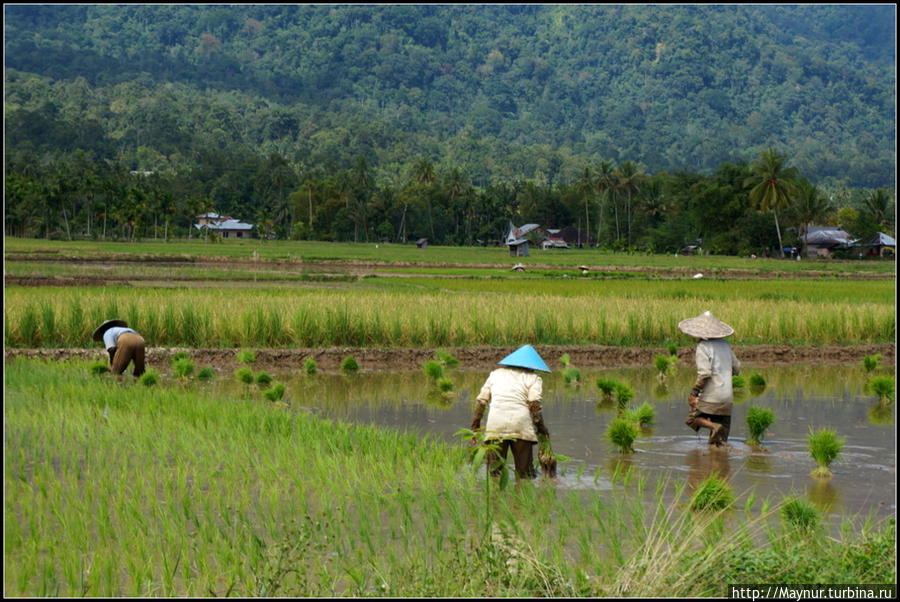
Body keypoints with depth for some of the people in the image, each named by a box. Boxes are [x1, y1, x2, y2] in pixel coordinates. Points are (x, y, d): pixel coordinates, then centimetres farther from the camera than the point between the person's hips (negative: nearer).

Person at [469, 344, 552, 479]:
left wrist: (475, 425, 21)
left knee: (494, 470, 3)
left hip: (495, 427, 2)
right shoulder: (533, 378, 13)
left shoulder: (496, 373, 24)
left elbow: (481, 400, 18)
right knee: (525, 472, 2)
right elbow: (534, 402, -3)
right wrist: (540, 426, 1)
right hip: (521, 426, -2)